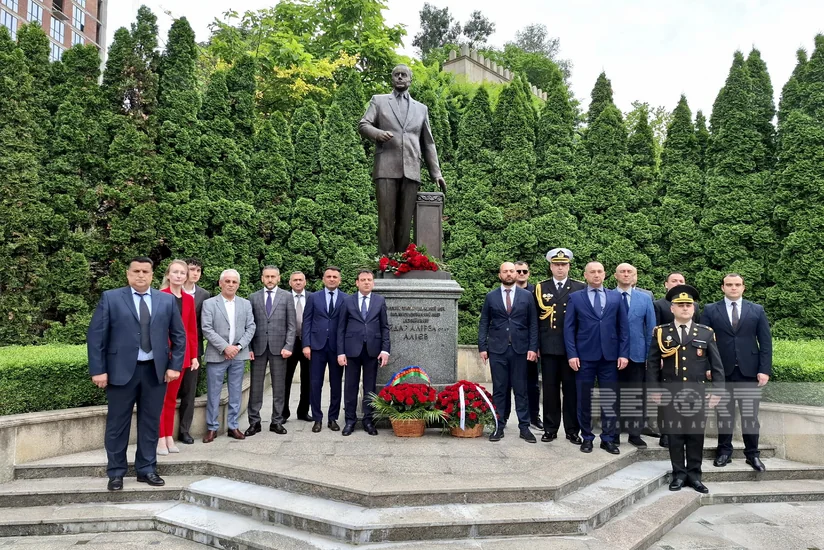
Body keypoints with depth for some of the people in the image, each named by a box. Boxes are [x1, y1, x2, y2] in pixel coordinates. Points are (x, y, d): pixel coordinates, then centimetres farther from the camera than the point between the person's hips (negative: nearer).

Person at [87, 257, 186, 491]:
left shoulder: (166, 300, 6)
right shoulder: (110, 298, 0)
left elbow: (179, 335, 8)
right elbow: (95, 336, -3)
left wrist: (175, 365, 0)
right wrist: (98, 370, -9)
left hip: (156, 370, 2)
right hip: (121, 370, -2)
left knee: (150, 423, 10)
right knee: (117, 424, 8)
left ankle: (147, 469, 23)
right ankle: (116, 472, 22)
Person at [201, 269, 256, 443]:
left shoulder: (246, 304, 8)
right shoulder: (209, 303, -1)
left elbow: (250, 327, 5)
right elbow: (206, 329, -8)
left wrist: (239, 346, -9)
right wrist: (225, 347, -15)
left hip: (238, 355, 3)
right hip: (216, 355, -3)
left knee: (235, 393, 9)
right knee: (213, 393, 4)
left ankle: (233, 426, 19)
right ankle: (212, 428, 16)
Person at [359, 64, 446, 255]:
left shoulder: (421, 108, 23)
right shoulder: (379, 101, 18)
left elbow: (428, 143, 20)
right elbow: (363, 125, 8)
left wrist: (436, 173, 12)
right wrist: (378, 133, -15)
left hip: (411, 171, 2)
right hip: (386, 168, -2)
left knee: (405, 219, -2)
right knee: (386, 217, -9)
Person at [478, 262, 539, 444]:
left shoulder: (527, 296, 6)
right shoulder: (491, 297, 6)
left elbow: (533, 324, 5)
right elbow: (484, 324, 6)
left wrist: (533, 347, -3)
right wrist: (482, 347, -1)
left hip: (520, 349, 0)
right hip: (497, 349, 0)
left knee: (521, 389, 5)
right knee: (499, 389, 5)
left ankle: (524, 427, 13)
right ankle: (499, 427, 13)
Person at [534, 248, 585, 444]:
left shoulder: (580, 288, 4)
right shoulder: (540, 288, 8)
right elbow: (535, 319, 7)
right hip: (548, 347, 1)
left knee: (571, 389, 5)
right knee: (550, 389, 7)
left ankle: (572, 430, 15)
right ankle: (550, 429, 16)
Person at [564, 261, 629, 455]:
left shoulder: (616, 297, 9)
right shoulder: (575, 297, 3)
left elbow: (623, 327, 6)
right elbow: (569, 328, 0)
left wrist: (623, 353, -2)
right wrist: (572, 354, -8)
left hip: (610, 356, 2)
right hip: (585, 356, -1)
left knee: (609, 400, 6)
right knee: (585, 399, 6)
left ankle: (608, 439, 18)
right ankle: (587, 437, 19)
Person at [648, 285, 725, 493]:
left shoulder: (706, 333, 3)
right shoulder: (660, 333, 1)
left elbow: (716, 365, 5)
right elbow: (652, 363, 5)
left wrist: (718, 390, -1)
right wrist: (654, 389, 1)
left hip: (697, 394, 1)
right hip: (670, 394, -1)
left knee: (696, 435, 7)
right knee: (675, 435, 5)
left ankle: (694, 475, 19)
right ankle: (679, 474, 16)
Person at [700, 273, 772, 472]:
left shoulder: (757, 310, 7)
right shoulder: (710, 310, 4)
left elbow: (765, 342, 4)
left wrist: (765, 369, -4)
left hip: (749, 371, 1)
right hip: (722, 371, -1)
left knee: (750, 414, 5)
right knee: (724, 414, 7)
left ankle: (752, 453, 17)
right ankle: (724, 451, 17)